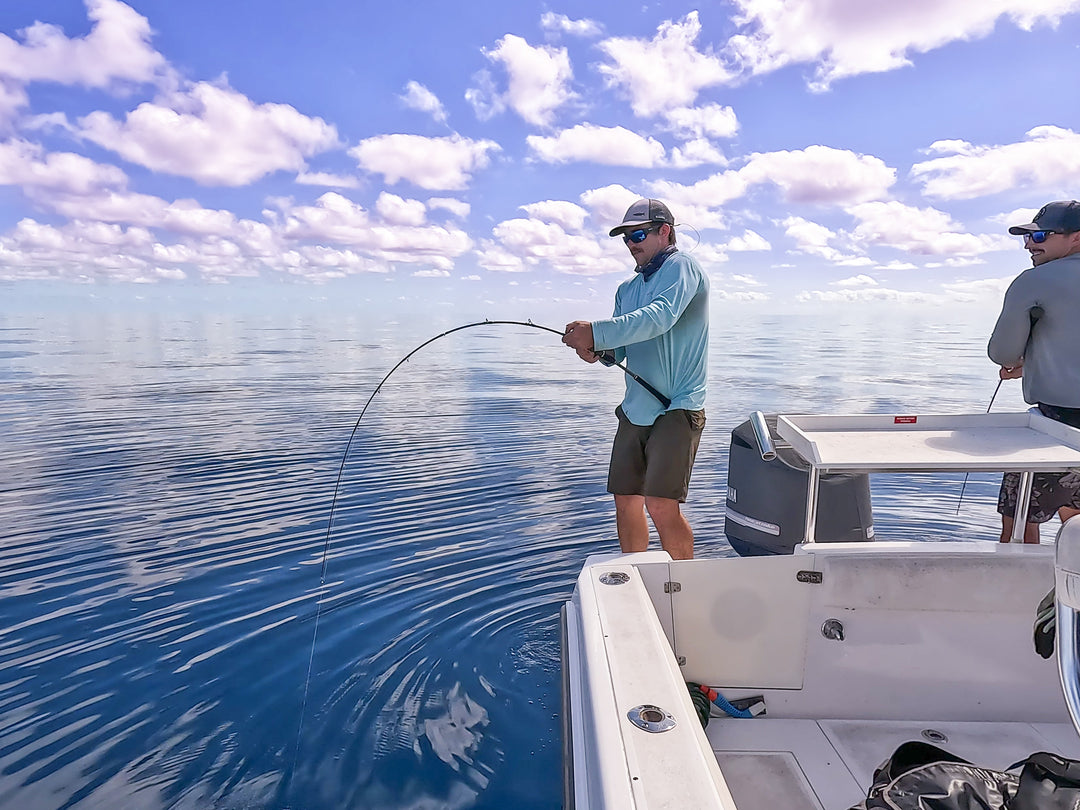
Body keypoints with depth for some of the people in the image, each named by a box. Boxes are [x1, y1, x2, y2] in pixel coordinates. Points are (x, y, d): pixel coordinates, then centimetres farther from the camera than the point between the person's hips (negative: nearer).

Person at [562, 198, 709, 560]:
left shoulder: (681, 267, -6)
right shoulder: (627, 288, 19)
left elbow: (660, 317, -26)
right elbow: (620, 350, 15)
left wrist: (595, 332, -32)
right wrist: (597, 351, -9)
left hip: (676, 408, -7)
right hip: (635, 409, 8)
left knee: (661, 506, -14)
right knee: (626, 502, 9)